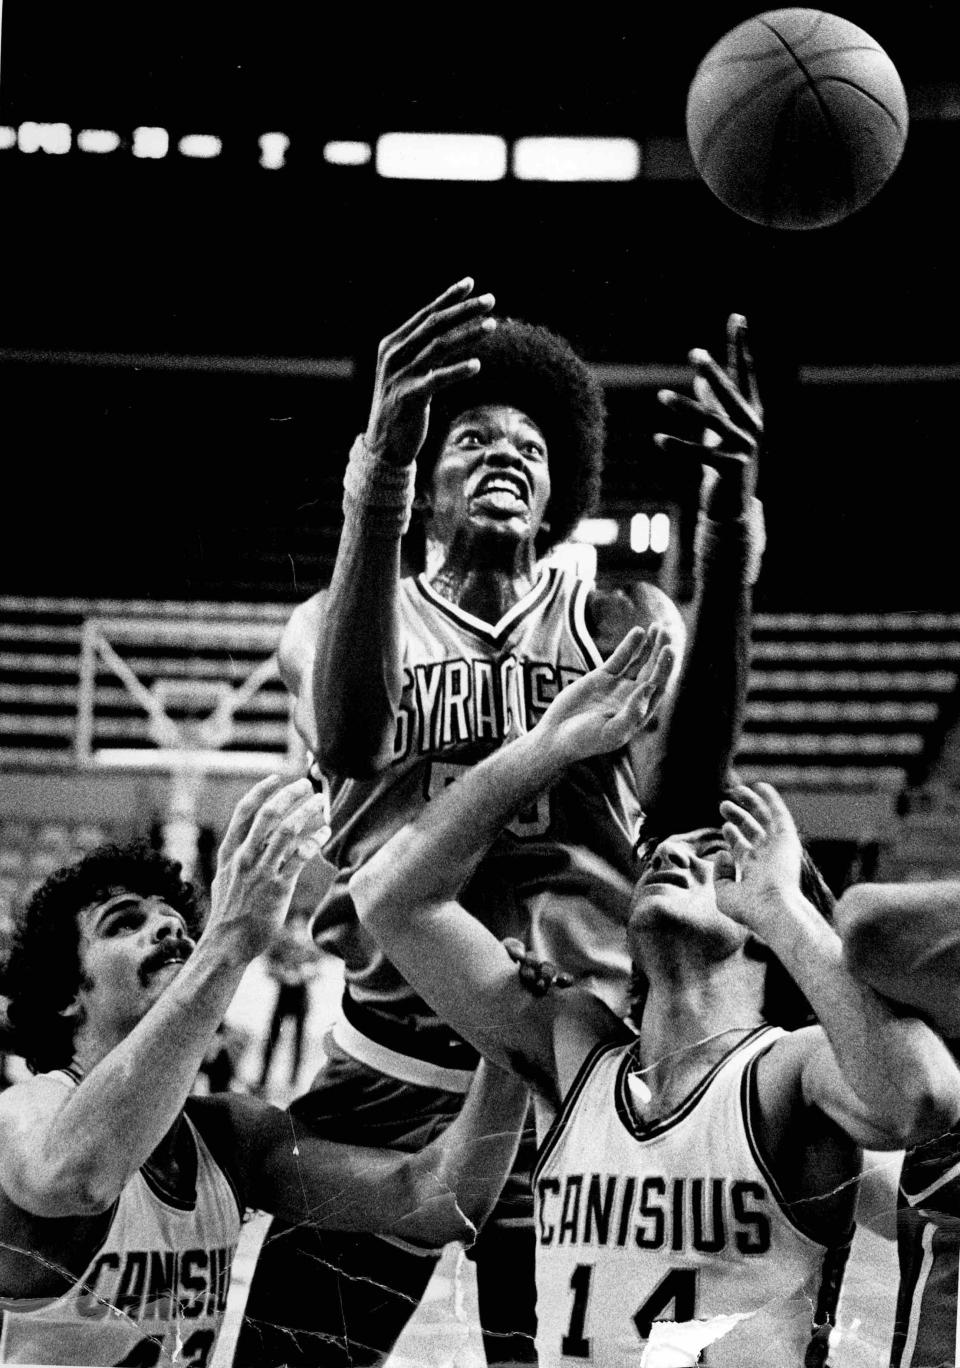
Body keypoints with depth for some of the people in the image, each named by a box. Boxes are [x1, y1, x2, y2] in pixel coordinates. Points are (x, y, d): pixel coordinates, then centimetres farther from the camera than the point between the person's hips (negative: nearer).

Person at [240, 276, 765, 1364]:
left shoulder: (618, 624, 6)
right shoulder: (345, 619, 6)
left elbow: (689, 783, -17)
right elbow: (347, 742, -20)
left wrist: (729, 518, -30)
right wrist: (378, 479, -34)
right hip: (386, 1073, 0)